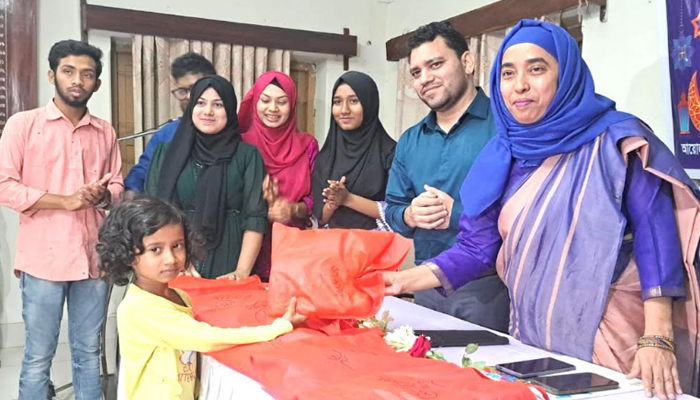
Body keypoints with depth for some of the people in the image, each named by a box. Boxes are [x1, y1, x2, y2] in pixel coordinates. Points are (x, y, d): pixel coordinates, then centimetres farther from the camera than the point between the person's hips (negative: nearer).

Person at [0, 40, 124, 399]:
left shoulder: (105, 133, 10)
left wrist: (103, 195, -8)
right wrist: (65, 201, -15)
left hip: (94, 257, 4)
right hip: (44, 258, -3)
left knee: (88, 353, 13)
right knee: (38, 357, 5)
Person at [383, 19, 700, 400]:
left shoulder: (614, 142, -9)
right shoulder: (503, 155, 5)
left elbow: (655, 240, -14)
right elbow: (476, 247, 6)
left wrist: (657, 339, -22)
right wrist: (405, 279, -2)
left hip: (608, 344, -5)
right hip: (532, 343, 5)